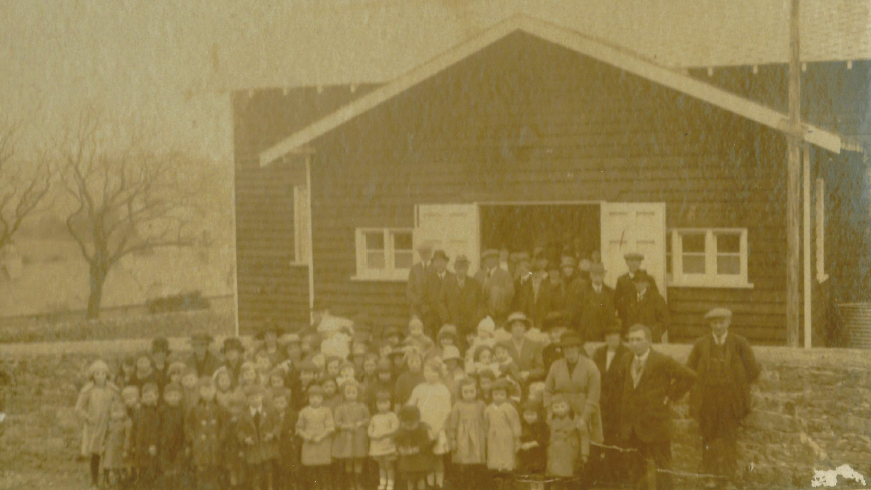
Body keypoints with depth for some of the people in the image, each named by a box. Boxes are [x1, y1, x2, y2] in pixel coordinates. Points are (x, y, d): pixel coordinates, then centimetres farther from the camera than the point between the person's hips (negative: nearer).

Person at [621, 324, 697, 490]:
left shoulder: (662, 361, -10)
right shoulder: (627, 361, 9)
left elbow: (689, 376, -9)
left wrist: (671, 395, -8)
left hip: (655, 424, -5)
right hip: (631, 427, 6)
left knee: (662, 469, 1)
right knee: (635, 472, 10)